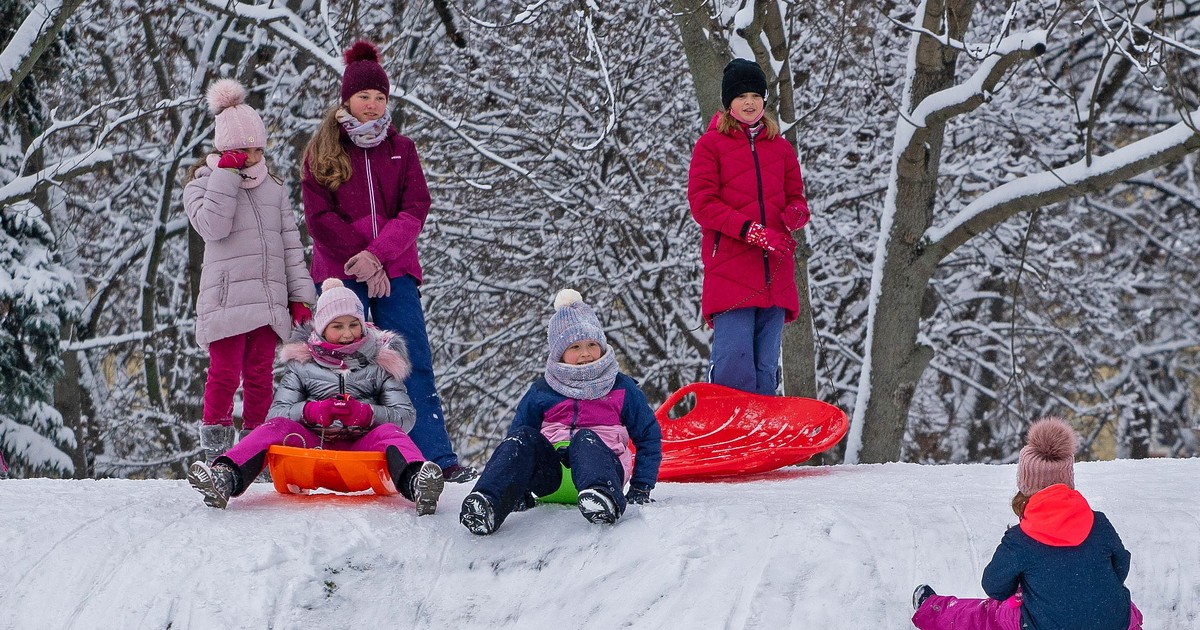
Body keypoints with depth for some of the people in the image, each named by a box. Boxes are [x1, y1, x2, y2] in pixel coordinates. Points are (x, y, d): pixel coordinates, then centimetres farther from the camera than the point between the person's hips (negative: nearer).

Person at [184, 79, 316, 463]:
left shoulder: (274, 189, 17)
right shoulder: (204, 184, 3)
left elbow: (291, 244, 16)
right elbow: (212, 226, -16)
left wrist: (299, 295, 9)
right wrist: (227, 175, -15)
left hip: (269, 299, 4)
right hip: (226, 298, -4)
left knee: (260, 376, 6)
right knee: (225, 375, -8)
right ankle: (215, 447, 0)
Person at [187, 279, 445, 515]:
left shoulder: (379, 364, 12)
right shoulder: (302, 364, 14)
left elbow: (406, 416, 2)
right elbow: (277, 413, 4)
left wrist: (367, 414, -18)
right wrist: (312, 411, -17)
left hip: (361, 448, -1)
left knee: (389, 432, -30)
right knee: (277, 427, -24)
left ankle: (416, 484, -64)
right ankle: (226, 478, -51)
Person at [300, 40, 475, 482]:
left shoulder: (401, 149, 11)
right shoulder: (322, 151, 5)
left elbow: (414, 211, 1)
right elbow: (319, 216, -4)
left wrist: (378, 254, -14)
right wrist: (360, 261, -12)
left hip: (395, 272, 2)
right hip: (341, 275, -1)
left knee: (414, 364, -5)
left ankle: (438, 460, -11)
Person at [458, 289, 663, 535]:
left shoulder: (621, 388, 15)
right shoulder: (542, 391, 18)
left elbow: (649, 436, 17)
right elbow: (516, 437, 20)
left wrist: (641, 488, 6)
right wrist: (519, 490, 5)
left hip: (603, 462, -2)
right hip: (550, 472, 2)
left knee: (585, 437, -35)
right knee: (524, 437, -27)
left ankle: (604, 499, -69)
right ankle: (487, 505, -52)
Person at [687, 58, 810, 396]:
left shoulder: (781, 147, 17)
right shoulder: (711, 143, 4)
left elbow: (796, 198, 19)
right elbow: (702, 203, -5)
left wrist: (796, 214, -7)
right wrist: (752, 231, -16)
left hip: (774, 274, 4)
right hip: (729, 272, -4)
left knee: (766, 370, 5)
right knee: (734, 364, -14)